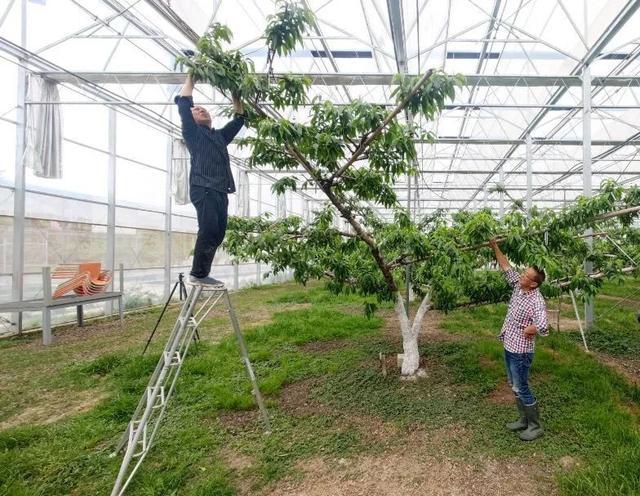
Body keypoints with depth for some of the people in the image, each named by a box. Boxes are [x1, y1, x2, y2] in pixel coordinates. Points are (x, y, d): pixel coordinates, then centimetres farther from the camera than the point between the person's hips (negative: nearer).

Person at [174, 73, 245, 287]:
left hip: (220, 191, 7)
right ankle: (197, 274, -10)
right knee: (208, 231, -16)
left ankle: (202, 274, 7)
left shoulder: (220, 135, 30)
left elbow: (239, 119, 33)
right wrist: (191, 77, 13)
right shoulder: (192, 132, 12)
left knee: (217, 233, 1)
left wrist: (236, 98, 30)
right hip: (203, 189, -6)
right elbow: (183, 103, 5)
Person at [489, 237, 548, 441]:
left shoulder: (536, 301, -26)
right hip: (509, 347, 9)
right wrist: (495, 247, 5)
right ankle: (524, 420, 36)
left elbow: (542, 327, -40)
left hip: (520, 352, -9)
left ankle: (535, 426, 22)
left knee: (522, 389, 4)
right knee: (515, 387, 20)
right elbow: (506, 267, 7)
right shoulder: (518, 287, -2)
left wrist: (527, 331, -20)